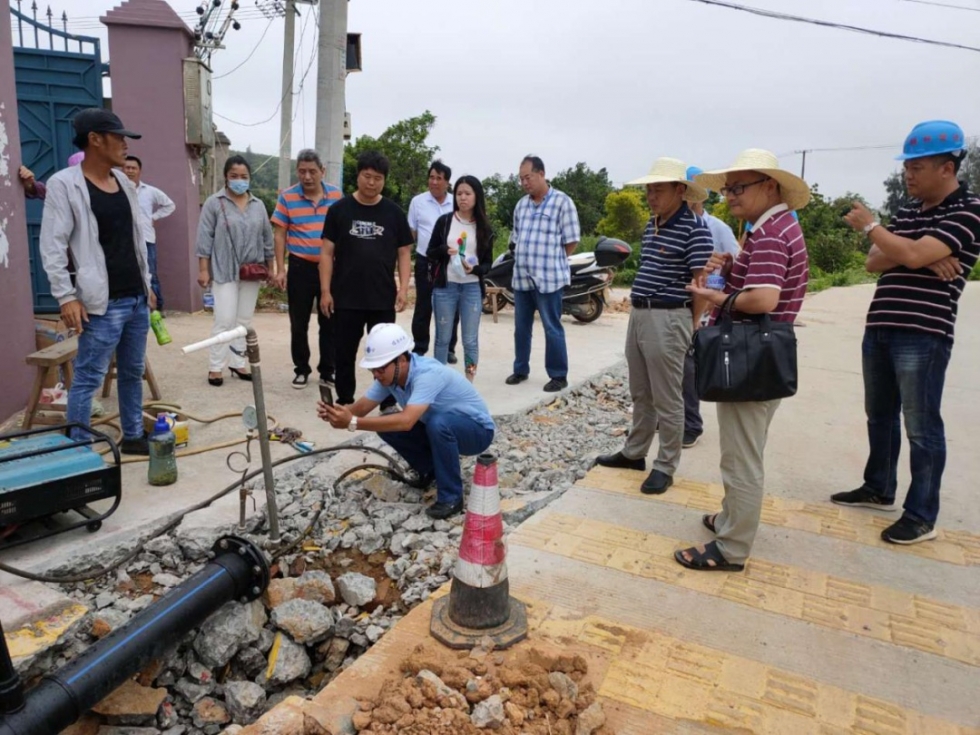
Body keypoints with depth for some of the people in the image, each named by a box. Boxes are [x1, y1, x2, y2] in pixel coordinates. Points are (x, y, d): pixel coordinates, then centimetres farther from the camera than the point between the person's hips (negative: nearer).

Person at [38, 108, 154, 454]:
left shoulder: (124, 182, 12)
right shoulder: (64, 184, -8)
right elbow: (52, 247, -11)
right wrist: (66, 296, -16)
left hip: (137, 299, 7)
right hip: (103, 304, -7)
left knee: (132, 373, 14)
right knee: (88, 379, -2)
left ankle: (133, 436, 26)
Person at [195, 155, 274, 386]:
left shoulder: (258, 205, 10)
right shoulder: (214, 203, -3)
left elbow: (267, 237, 14)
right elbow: (205, 238, -4)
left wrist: (270, 266, 13)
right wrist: (203, 269, -8)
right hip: (224, 272, -4)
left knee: (244, 320, 9)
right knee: (225, 320, -7)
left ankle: (237, 363, 19)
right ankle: (216, 367, 3)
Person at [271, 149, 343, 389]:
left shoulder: (336, 195, 1)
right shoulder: (287, 197, -4)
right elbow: (280, 235, -1)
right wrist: (280, 270, -6)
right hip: (300, 267, -1)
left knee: (329, 322, 8)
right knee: (299, 323, 7)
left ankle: (328, 370, 19)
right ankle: (301, 370, 20)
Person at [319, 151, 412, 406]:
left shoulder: (394, 213, 4)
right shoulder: (339, 210, 2)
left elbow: (404, 253, 6)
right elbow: (327, 253, 2)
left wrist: (403, 289, -5)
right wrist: (325, 291, -4)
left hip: (383, 299, 0)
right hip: (346, 299, 0)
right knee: (345, 353, 9)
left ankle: (389, 403, 18)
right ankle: (344, 402, 23)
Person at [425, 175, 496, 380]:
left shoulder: (484, 228, 5)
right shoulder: (444, 221, 2)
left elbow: (488, 263, 6)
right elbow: (430, 252, 4)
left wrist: (475, 269, -16)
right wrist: (445, 250, -17)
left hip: (472, 288, 1)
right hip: (445, 287, 0)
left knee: (470, 340, 4)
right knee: (443, 338, 7)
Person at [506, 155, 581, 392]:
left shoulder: (562, 202, -7)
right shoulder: (521, 205, 12)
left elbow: (572, 241, -6)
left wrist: (552, 260, 0)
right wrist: (526, 259, 10)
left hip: (549, 278, -6)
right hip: (521, 277, 6)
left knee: (552, 329, 1)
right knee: (521, 327, 13)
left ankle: (559, 376, 12)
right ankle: (520, 370, 27)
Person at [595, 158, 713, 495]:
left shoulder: (694, 227, -12)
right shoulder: (651, 224, 13)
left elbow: (700, 281, -13)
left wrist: (693, 327, -13)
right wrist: (637, 309, 17)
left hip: (668, 319, -8)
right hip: (638, 314, 8)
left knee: (667, 400, 2)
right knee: (640, 394, 18)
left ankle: (665, 466, 15)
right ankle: (634, 452, 32)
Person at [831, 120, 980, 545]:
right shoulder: (907, 212, 14)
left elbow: (913, 256, -21)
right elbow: (874, 263, 6)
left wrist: (869, 225, -6)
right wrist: (920, 255, -12)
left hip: (924, 335, -8)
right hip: (879, 330, 8)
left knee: (921, 427, 0)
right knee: (879, 416, 17)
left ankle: (921, 517, 10)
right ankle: (878, 489, 32)